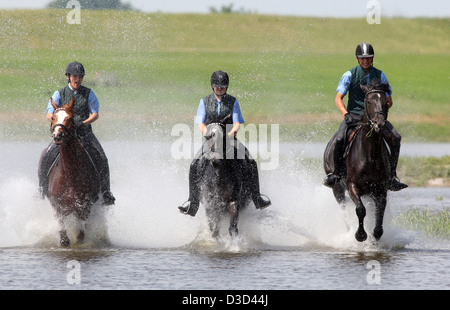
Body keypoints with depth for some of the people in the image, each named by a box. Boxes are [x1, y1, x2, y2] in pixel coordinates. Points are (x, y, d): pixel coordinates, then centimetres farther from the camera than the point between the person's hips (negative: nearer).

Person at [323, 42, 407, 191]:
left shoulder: (380, 75, 5)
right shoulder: (350, 75, -1)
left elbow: (389, 100, 7)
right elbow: (338, 98, -4)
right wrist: (345, 113, -22)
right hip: (354, 115, -2)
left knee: (395, 137, -21)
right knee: (340, 139, -29)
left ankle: (392, 176, -16)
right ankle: (337, 173, -6)